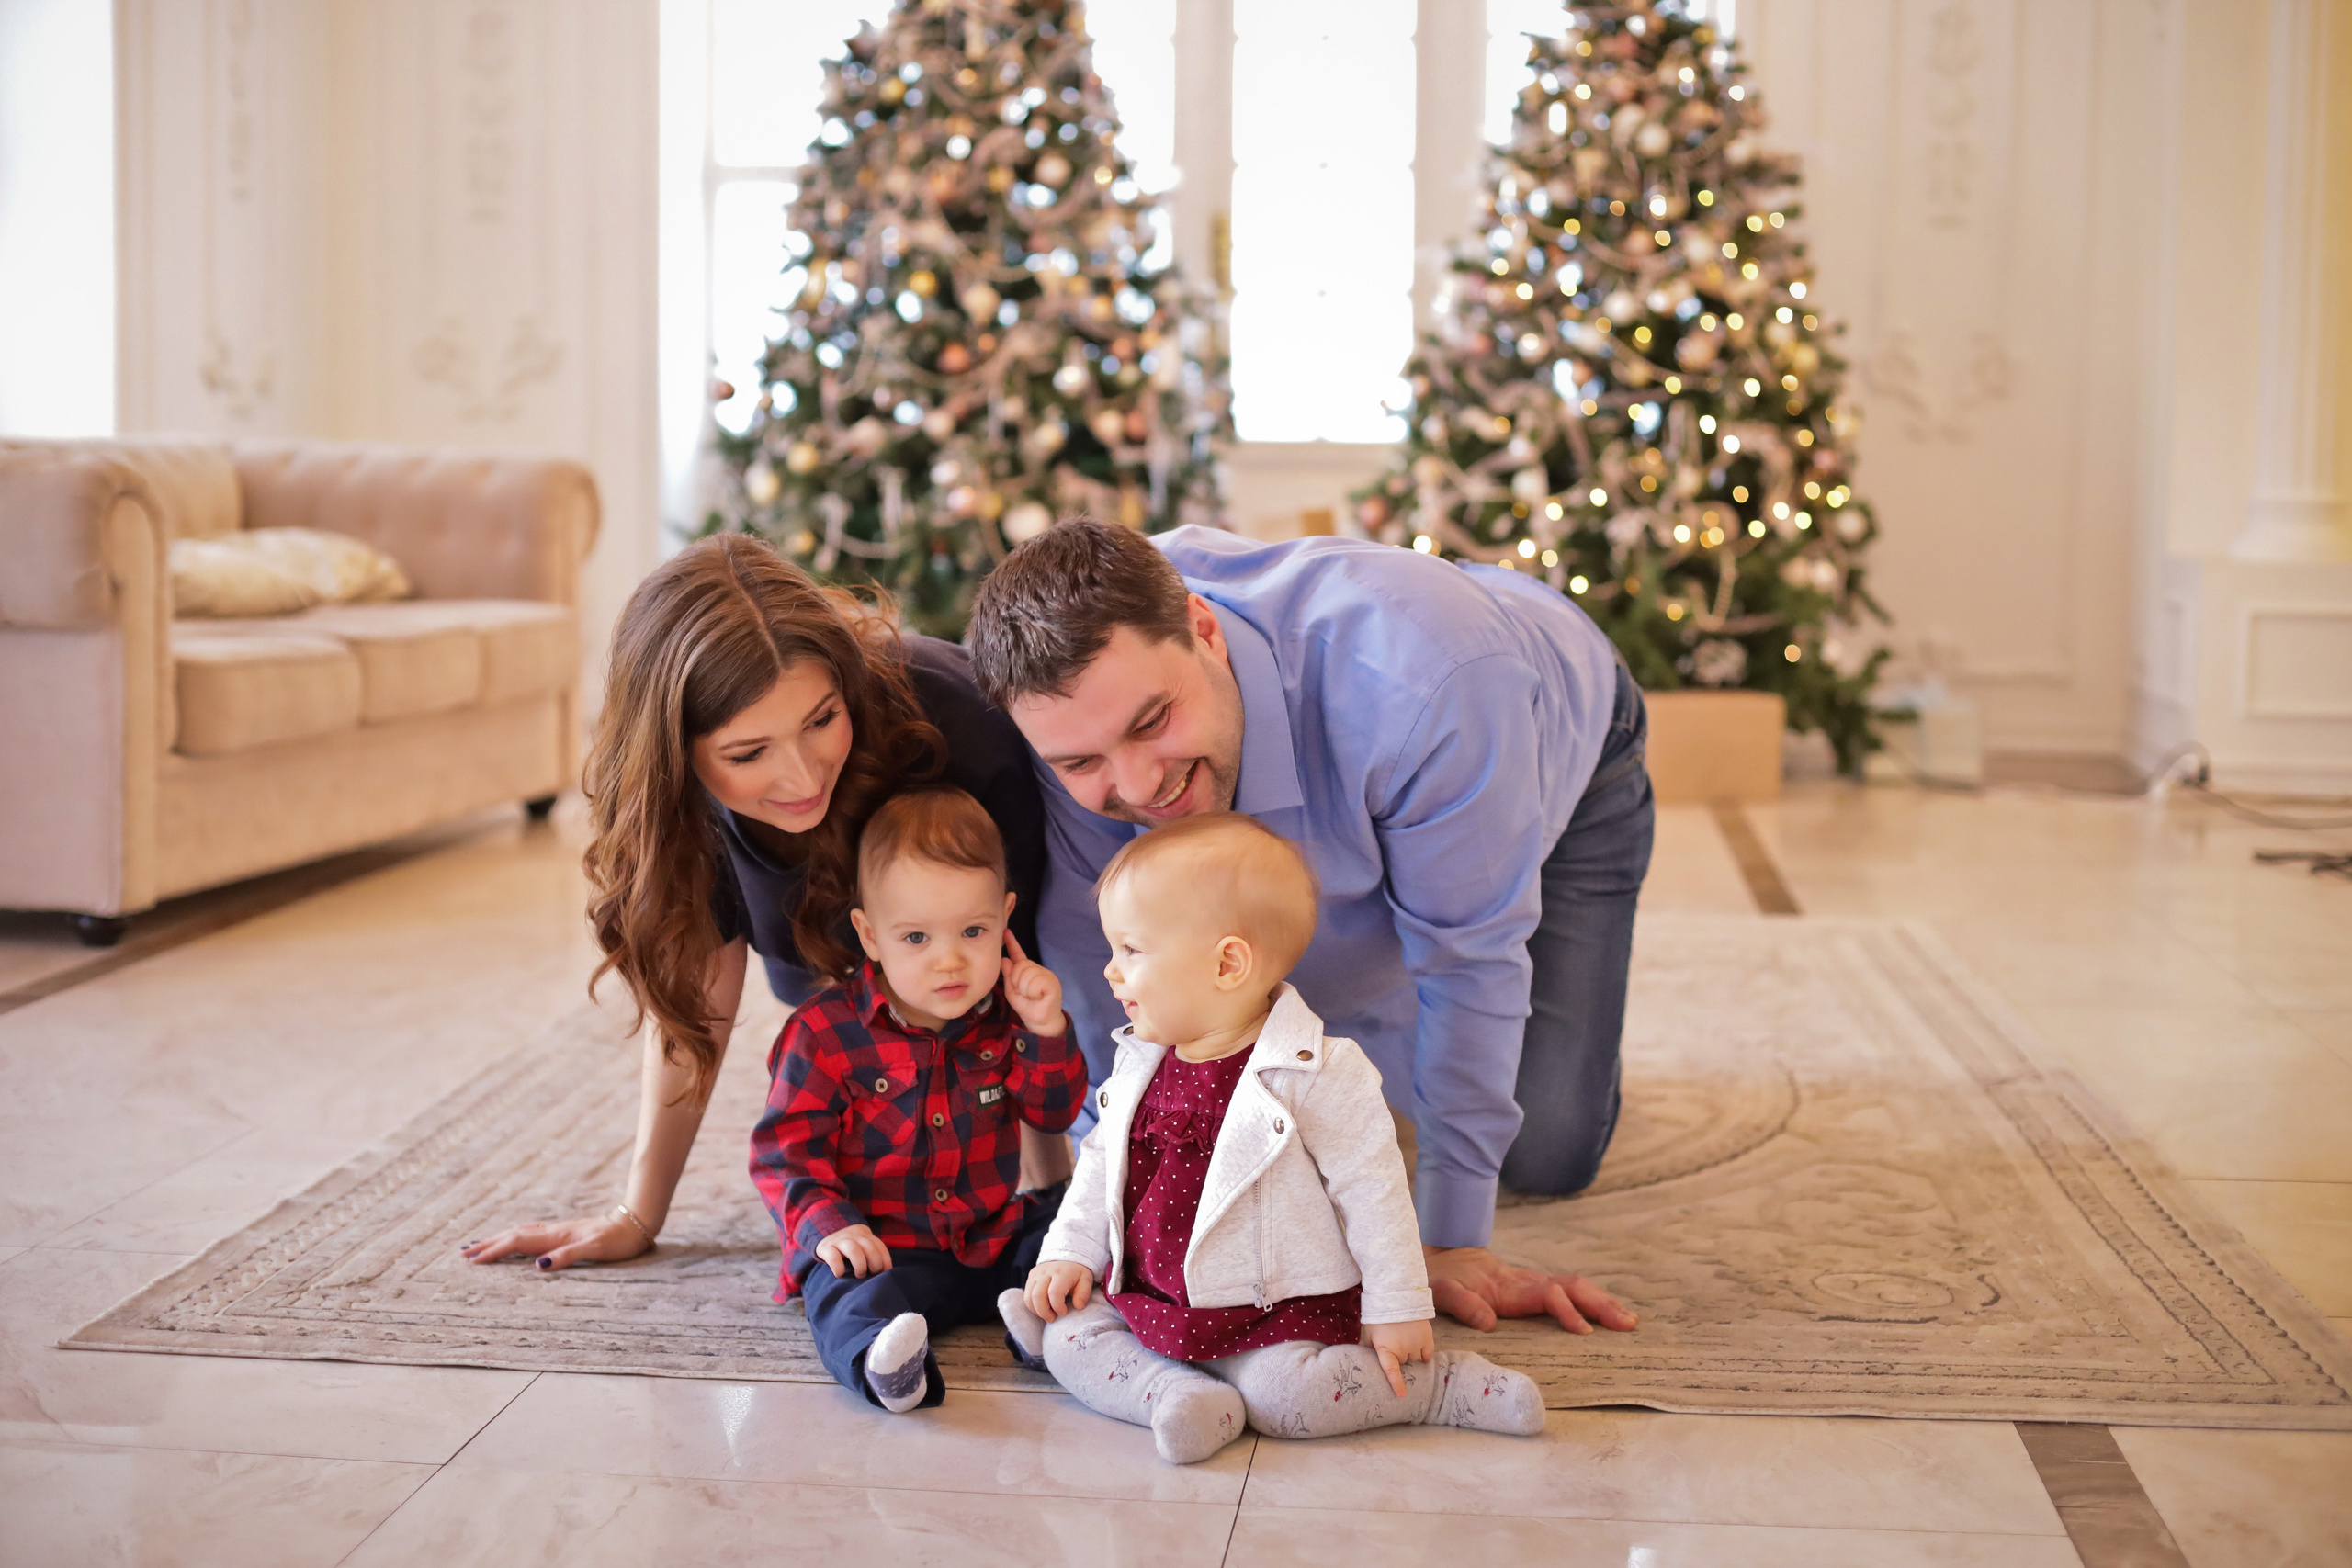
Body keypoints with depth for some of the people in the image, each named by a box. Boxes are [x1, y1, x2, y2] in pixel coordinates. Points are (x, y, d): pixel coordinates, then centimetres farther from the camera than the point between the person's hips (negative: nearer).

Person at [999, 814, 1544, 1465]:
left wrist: (1396, 1311, -9)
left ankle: (1442, 1384, -10)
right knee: (1065, 1339, -8)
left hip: (1274, 1311, -7)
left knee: (1281, 1395, -28)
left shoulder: (1315, 1073, -16)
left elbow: (1372, 1189, -11)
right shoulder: (1142, 1062, 5)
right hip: (1144, 1299, 7)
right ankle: (1177, 1394, -22)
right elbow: (1103, 1161, 19)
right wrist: (1071, 1253, 9)